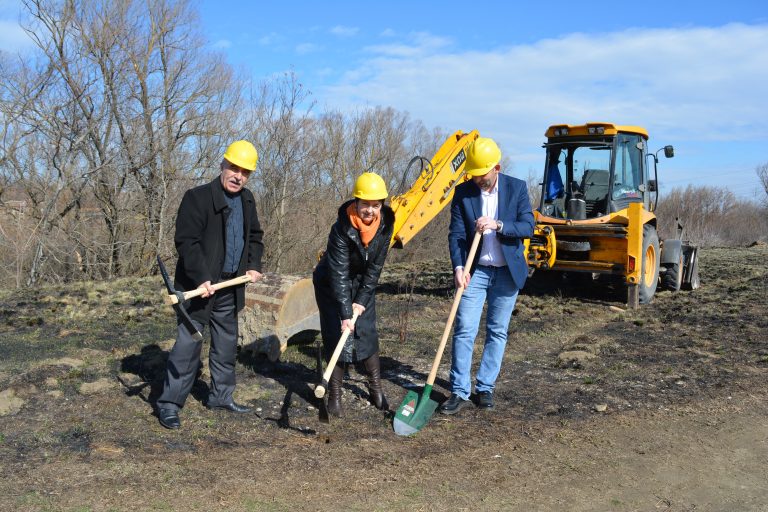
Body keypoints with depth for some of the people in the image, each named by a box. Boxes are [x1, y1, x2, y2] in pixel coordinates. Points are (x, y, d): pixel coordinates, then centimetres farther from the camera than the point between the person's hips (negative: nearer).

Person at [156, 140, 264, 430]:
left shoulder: (247, 201, 10)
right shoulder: (198, 197, -13)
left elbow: (255, 237, 22)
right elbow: (186, 241, -18)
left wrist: (254, 266, 7)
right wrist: (201, 279, -25)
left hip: (230, 287, 8)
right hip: (199, 286, -7)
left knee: (227, 344, 16)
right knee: (188, 343, -7)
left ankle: (221, 396, 30)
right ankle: (169, 403, 3)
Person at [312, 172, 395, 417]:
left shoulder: (385, 223, -16)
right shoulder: (342, 228, -31)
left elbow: (375, 266, -10)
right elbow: (338, 274, -33)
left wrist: (362, 300, -13)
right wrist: (345, 313, -37)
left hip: (363, 285, 4)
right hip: (331, 285, -4)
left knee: (368, 334, 4)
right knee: (337, 336, -7)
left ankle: (376, 388, 19)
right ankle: (334, 395, 4)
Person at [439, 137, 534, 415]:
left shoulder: (517, 188, -3)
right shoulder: (463, 192, -3)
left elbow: (528, 226, -9)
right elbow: (455, 233, -5)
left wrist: (497, 224, -25)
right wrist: (458, 268, -19)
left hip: (507, 272, 0)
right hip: (475, 271, 0)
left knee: (497, 332, 7)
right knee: (464, 330, -4)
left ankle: (485, 388, 19)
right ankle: (460, 392, 4)